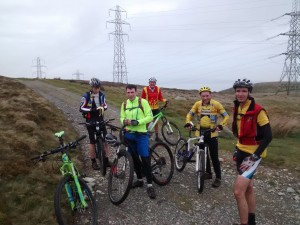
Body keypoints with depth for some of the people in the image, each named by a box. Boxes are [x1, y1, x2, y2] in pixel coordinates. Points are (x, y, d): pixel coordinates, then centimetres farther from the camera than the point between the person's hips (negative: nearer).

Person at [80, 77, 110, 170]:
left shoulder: (102, 95, 1)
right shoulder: (86, 96, -10)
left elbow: (105, 105, 9)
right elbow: (81, 108, -13)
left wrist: (103, 108, -14)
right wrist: (92, 110, -27)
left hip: (100, 120, 4)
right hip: (90, 121, -4)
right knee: (92, 141, 2)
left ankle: (106, 160, 14)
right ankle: (93, 162, 16)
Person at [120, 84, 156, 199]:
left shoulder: (143, 102, -8)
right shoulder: (124, 104, 6)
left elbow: (150, 117, -10)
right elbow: (122, 117, 11)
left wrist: (137, 122, -21)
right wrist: (124, 121, -13)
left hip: (141, 134, -5)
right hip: (129, 135, 5)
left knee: (145, 159, -6)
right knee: (134, 158, 14)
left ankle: (150, 185, 3)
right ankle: (139, 179, 31)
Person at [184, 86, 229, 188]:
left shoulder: (216, 104, -9)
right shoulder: (197, 104, -3)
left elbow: (226, 116, -4)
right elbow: (190, 114, 2)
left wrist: (221, 125, -19)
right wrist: (188, 123, -17)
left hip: (212, 133, -3)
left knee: (214, 156, -2)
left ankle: (218, 177, 10)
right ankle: (208, 173, 31)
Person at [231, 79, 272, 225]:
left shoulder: (258, 111, -20)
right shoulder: (237, 109, 3)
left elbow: (268, 137, -20)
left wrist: (254, 157, -21)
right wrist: (238, 149, 13)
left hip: (253, 154, -8)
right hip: (241, 151, 8)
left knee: (238, 191, -13)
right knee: (248, 187, 20)